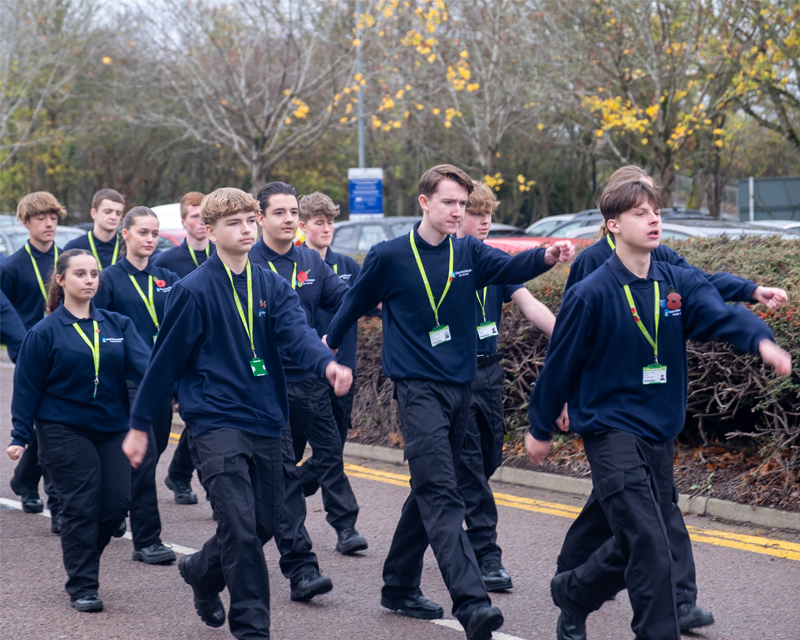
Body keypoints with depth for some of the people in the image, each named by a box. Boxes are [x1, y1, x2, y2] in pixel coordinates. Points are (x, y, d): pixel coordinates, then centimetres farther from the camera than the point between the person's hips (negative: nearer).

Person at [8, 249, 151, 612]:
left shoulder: (117, 325, 8)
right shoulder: (45, 332, -1)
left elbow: (143, 365, -6)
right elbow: (27, 388, 1)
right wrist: (20, 437, -3)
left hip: (112, 429, 4)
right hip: (64, 430, -4)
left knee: (117, 503, -1)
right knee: (81, 507, -6)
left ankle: (80, 558, 26)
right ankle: (82, 586, 6)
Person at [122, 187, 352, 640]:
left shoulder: (273, 286, 6)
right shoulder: (196, 290, -7)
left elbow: (297, 331, -12)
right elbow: (166, 361, -1)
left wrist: (327, 363, -34)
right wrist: (139, 425, 3)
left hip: (266, 421, 5)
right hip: (217, 421, -5)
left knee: (266, 523, 12)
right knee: (240, 526, -14)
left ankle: (202, 571, 40)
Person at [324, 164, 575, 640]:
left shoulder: (469, 254, 6)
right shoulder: (390, 257, -4)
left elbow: (511, 266, -13)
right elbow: (357, 303, 12)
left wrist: (547, 256, -34)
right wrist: (330, 344, 24)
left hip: (460, 386, 6)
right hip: (418, 386, -6)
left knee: (431, 492, 15)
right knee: (442, 496, -17)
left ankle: (400, 586, 29)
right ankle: (471, 601, -29)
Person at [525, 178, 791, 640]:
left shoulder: (680, 285, 2)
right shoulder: (592, 295, -11)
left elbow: (721, 315, -16)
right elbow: (561, 364, -1)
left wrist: (761, 340, -37)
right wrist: (541, 429, 7)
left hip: (660, 436, 6)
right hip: (611, 432, -6)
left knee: (635, 548, 17)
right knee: (651, 550, -15)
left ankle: (572, 594, 41)